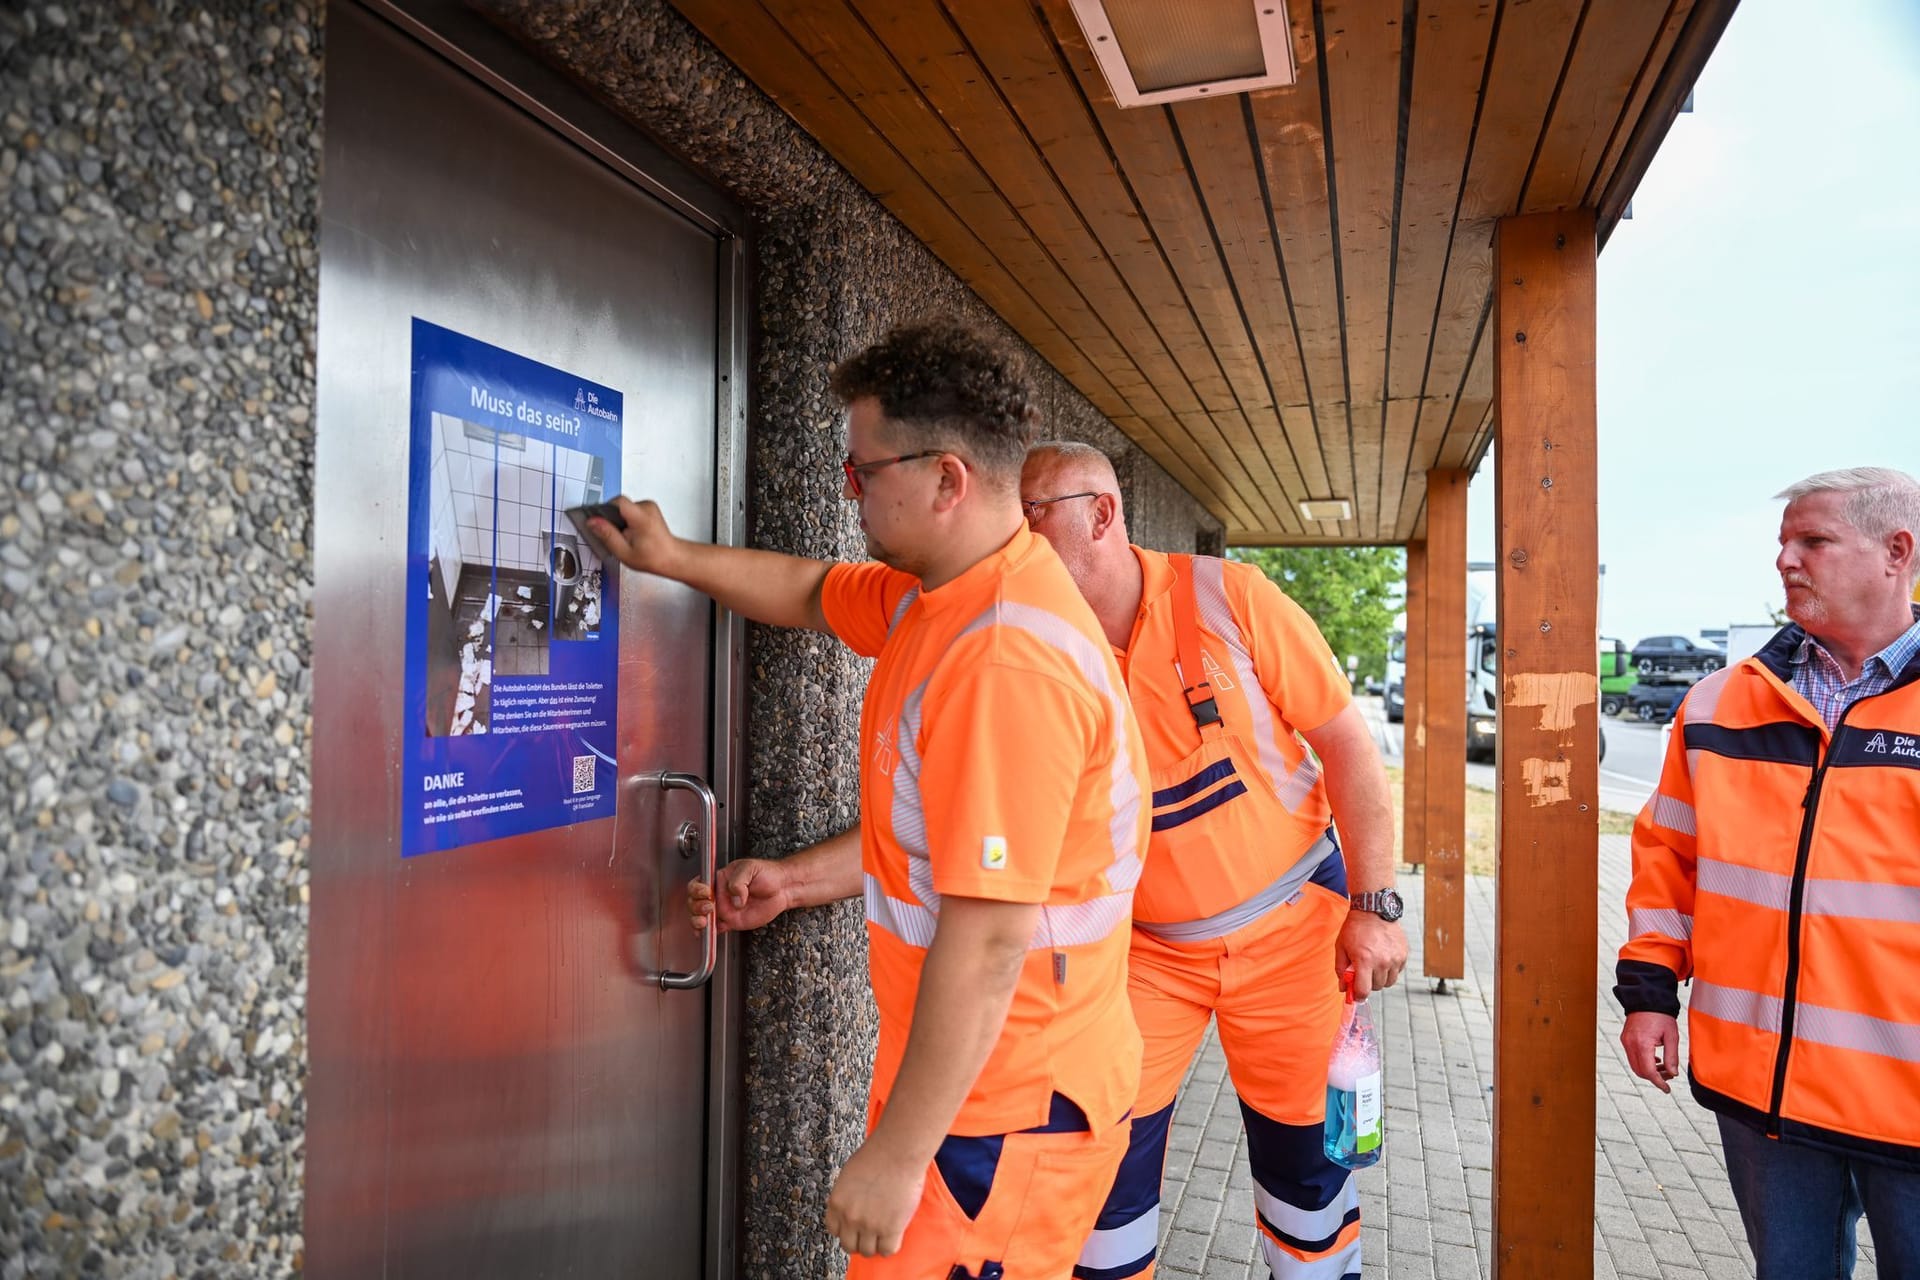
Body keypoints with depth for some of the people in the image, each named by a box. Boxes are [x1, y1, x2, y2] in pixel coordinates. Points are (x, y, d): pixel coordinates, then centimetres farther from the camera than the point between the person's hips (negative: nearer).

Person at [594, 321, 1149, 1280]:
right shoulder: (937, 596, 3)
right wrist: (672, 558, 18)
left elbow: (988, 943, -29)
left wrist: (894, 1156, -21)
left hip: (1001, 1110, -9)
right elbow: (813, 594, 23)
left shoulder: (1006, 660, -29)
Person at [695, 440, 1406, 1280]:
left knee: (1304, 1154, 12)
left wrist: (1373, 905, -10)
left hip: (1289, 919, -1)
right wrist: (792, 880, -23)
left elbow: (1347, 745, -9)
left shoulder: (1227, 598, -17)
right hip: (1147, 945, 1)